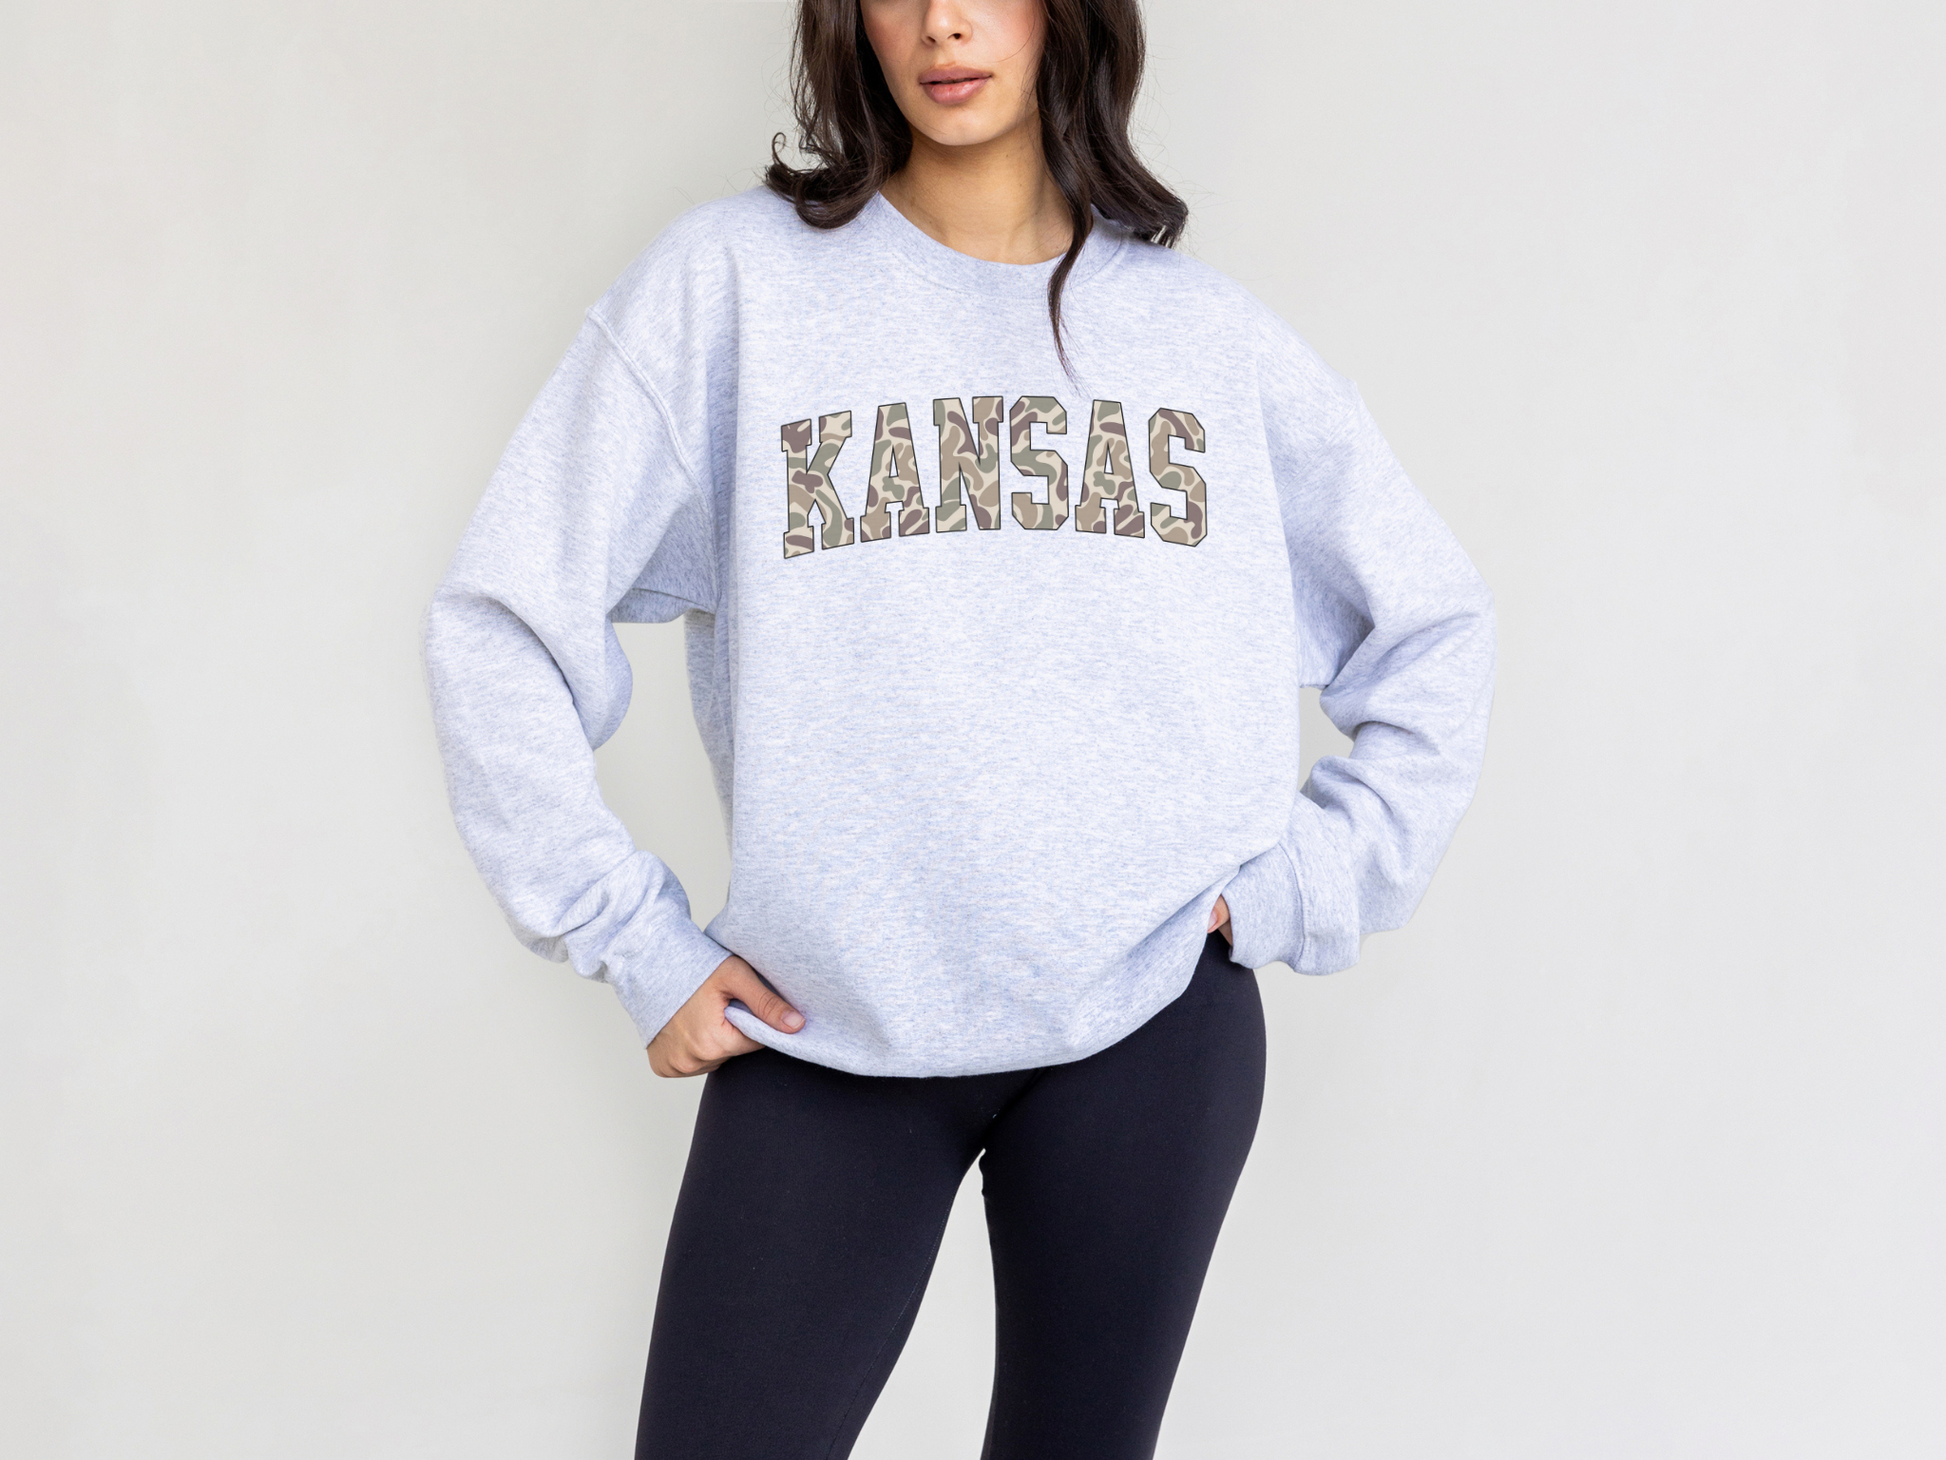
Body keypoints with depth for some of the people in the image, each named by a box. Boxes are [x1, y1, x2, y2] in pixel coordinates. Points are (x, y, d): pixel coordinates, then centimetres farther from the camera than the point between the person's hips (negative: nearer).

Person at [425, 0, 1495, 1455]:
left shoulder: (1209, 333, 6)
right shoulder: (733, 280, -1)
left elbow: (1433, 629, 14)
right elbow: (504, 622, -2)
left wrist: (1297, 888, 3)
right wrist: (635, 941, -4)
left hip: (1154, 1014, 2)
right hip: (827, 1028, -1)